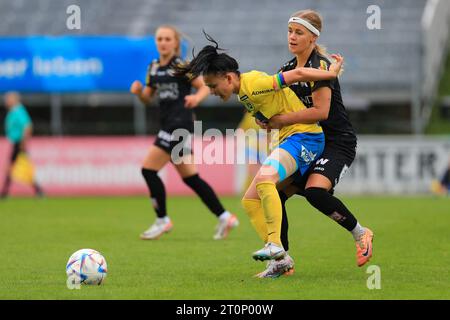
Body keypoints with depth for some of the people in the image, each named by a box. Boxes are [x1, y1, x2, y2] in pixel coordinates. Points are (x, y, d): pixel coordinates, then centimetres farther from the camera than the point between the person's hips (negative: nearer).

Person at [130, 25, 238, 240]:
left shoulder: (181, 66, -8)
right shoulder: (154, 68, 13)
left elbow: (205, 87, -7)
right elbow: (147, 98, 18)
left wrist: (196, 98, -27)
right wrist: (138, 91, -3)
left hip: (181, 124, -8)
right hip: (168, 124, 8)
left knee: (149, 169, -10)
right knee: (190, 178, 10)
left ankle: (162, 221, 0)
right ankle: (224, 217, 16)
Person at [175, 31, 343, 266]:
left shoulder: (253, 84, -21)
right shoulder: (243, 92, 9)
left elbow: (296, 75, -19)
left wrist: (332, 73, -10)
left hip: (304, 135, -11)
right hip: (288, 138, 11)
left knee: (264, 179, -33)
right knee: (250, 201, 5)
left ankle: (275, 245, -33)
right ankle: (281, 259, 1)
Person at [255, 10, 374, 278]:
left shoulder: (320, 65, -15)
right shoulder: (288, 69, 10)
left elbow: (320, 111, -24)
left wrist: (282, 120, -20)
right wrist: (267, 120, -2)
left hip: (338, 143, -8)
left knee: (315, 190, -30)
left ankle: (360, 233, -7)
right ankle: (282, 260, 4)